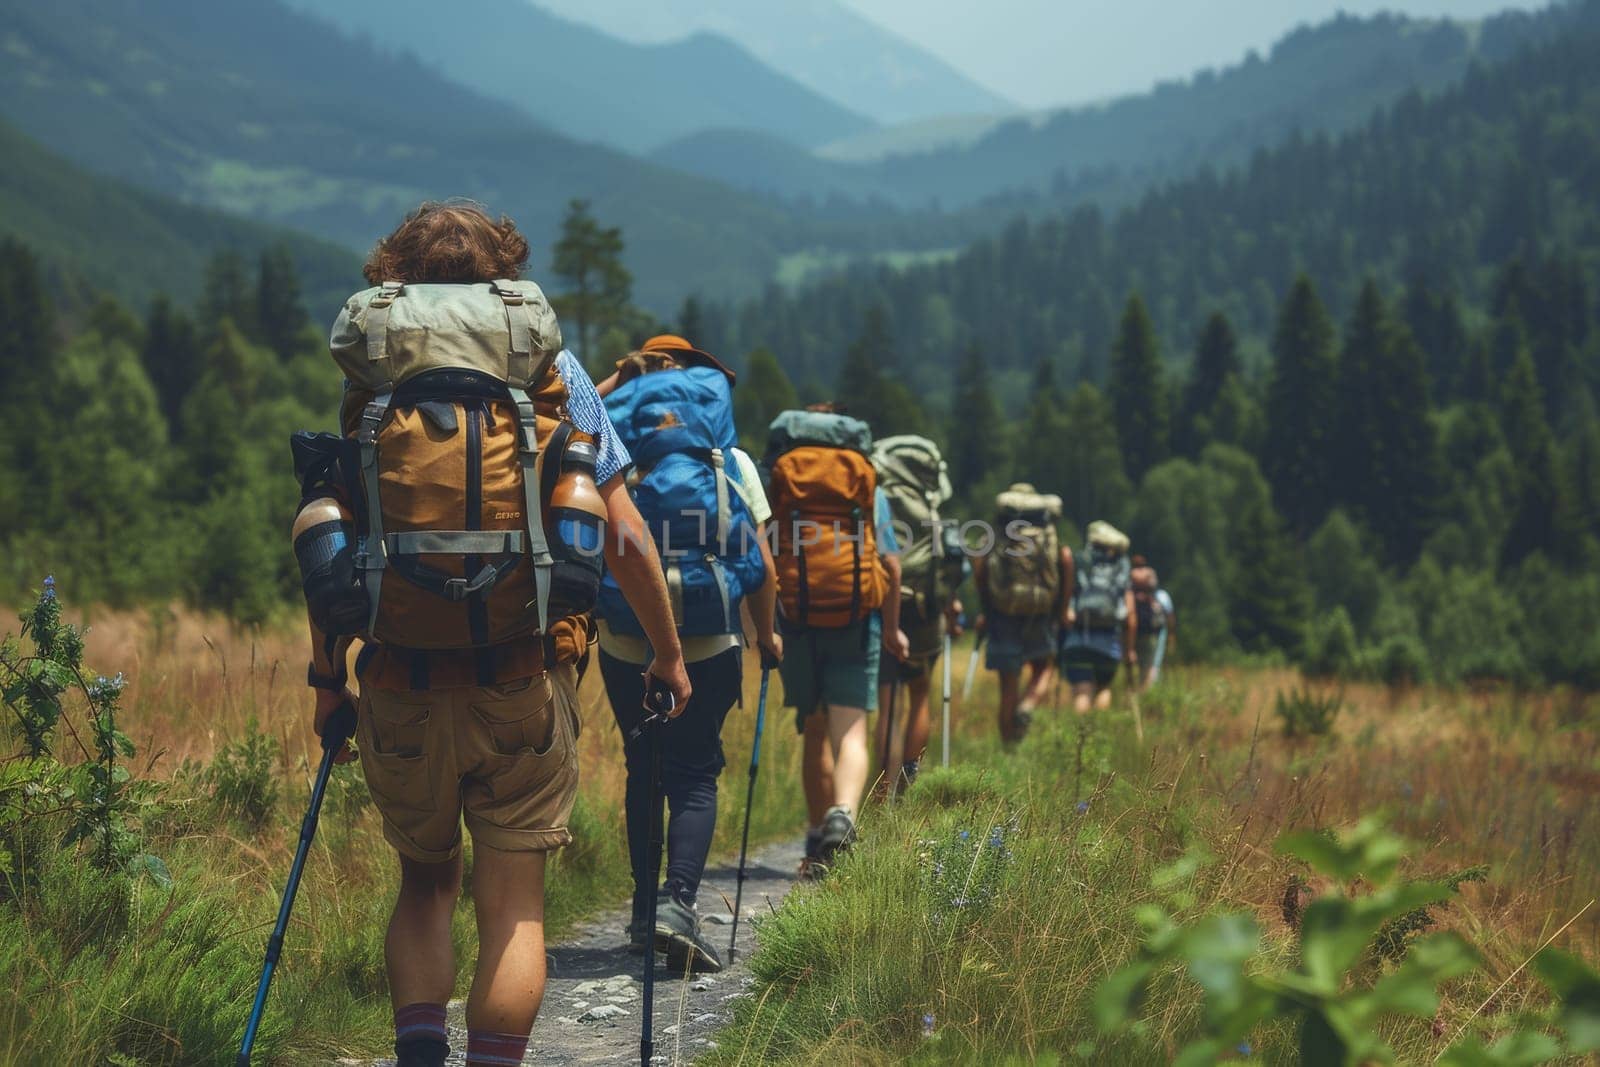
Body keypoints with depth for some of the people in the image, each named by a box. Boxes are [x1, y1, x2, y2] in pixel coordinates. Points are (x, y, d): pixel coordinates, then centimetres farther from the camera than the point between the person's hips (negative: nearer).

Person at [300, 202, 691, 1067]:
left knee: (424, 882, 18)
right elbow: (622, 535, 3)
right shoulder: (550, 369, 5)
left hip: (402, 684, 1)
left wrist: (327, 676, 13)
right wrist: (668, 653, 13)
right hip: (525, 686, -1)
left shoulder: (365, 377, 8)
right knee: (513, 903, 6)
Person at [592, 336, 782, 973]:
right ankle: (677, 903, -15)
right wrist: (767, 635, 16)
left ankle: (644, 913, 15)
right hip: (708, 648, -1)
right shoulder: (732, 463, 3)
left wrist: (611, 384, 19)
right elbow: (763, 567, 2)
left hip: (624, 647, 1)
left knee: (643, 772, 15)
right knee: (695, 775, 4)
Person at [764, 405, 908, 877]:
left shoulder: (775, 478, 10)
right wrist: (891, 627, 19)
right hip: (856, 617, -1)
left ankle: (818, 838, 19)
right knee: (850, 729, -7)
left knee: (815, 731, 14)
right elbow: (891, 561, 9)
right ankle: (843, 812, -33)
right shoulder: (868, 484, 12)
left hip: (795, 613, 1)